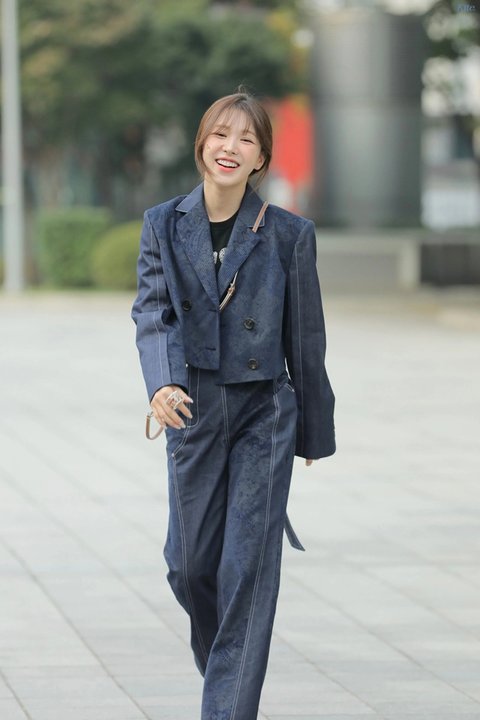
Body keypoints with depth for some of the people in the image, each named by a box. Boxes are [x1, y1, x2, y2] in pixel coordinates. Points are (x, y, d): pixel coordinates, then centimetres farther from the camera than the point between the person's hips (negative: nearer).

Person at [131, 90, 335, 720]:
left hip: (265, 413, -2)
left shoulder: (289, 235, -3)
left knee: (249, 566, -7)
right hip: (193, 409, 2)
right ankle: (219, 660, 39)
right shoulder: (164, 225, 1)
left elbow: (306, 338, 3)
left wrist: (315, 430, 8)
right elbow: (153, 313, -10)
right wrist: (161, 383, -29)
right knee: (191, 562, 9)